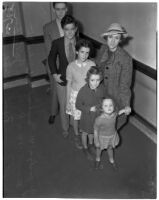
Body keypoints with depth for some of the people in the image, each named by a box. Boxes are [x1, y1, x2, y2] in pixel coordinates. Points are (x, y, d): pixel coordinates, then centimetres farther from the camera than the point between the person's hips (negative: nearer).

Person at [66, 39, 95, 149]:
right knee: (76, 117, 18)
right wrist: (68, 101, -1)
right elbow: (69, 84, -5)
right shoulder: (71, 66, -16)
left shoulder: (92, 64, -15)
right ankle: (77, 135, 45)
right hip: (75, 95, 0)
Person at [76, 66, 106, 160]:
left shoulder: (102, 88, -20)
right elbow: (78, 105, -18)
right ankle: (85, 148, 51)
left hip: (98, 115, 4)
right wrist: (89, 109, -27)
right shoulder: (83, 91, -31)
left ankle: (91, 144, 60)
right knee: (85, 133, 23)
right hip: (87, 117, -3)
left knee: (93, 131, 30)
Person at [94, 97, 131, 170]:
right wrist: (97, 141, -12)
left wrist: (124, 110, -13)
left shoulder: (114, 113, -26)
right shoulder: (99, 119, -38)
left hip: (112, 135, 3)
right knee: (99, 148, 26)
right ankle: (98, 159, 58)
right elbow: (95, 130, -21)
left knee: (110, 148, 29)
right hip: (102, 137, -3)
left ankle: (111, 159, 60)